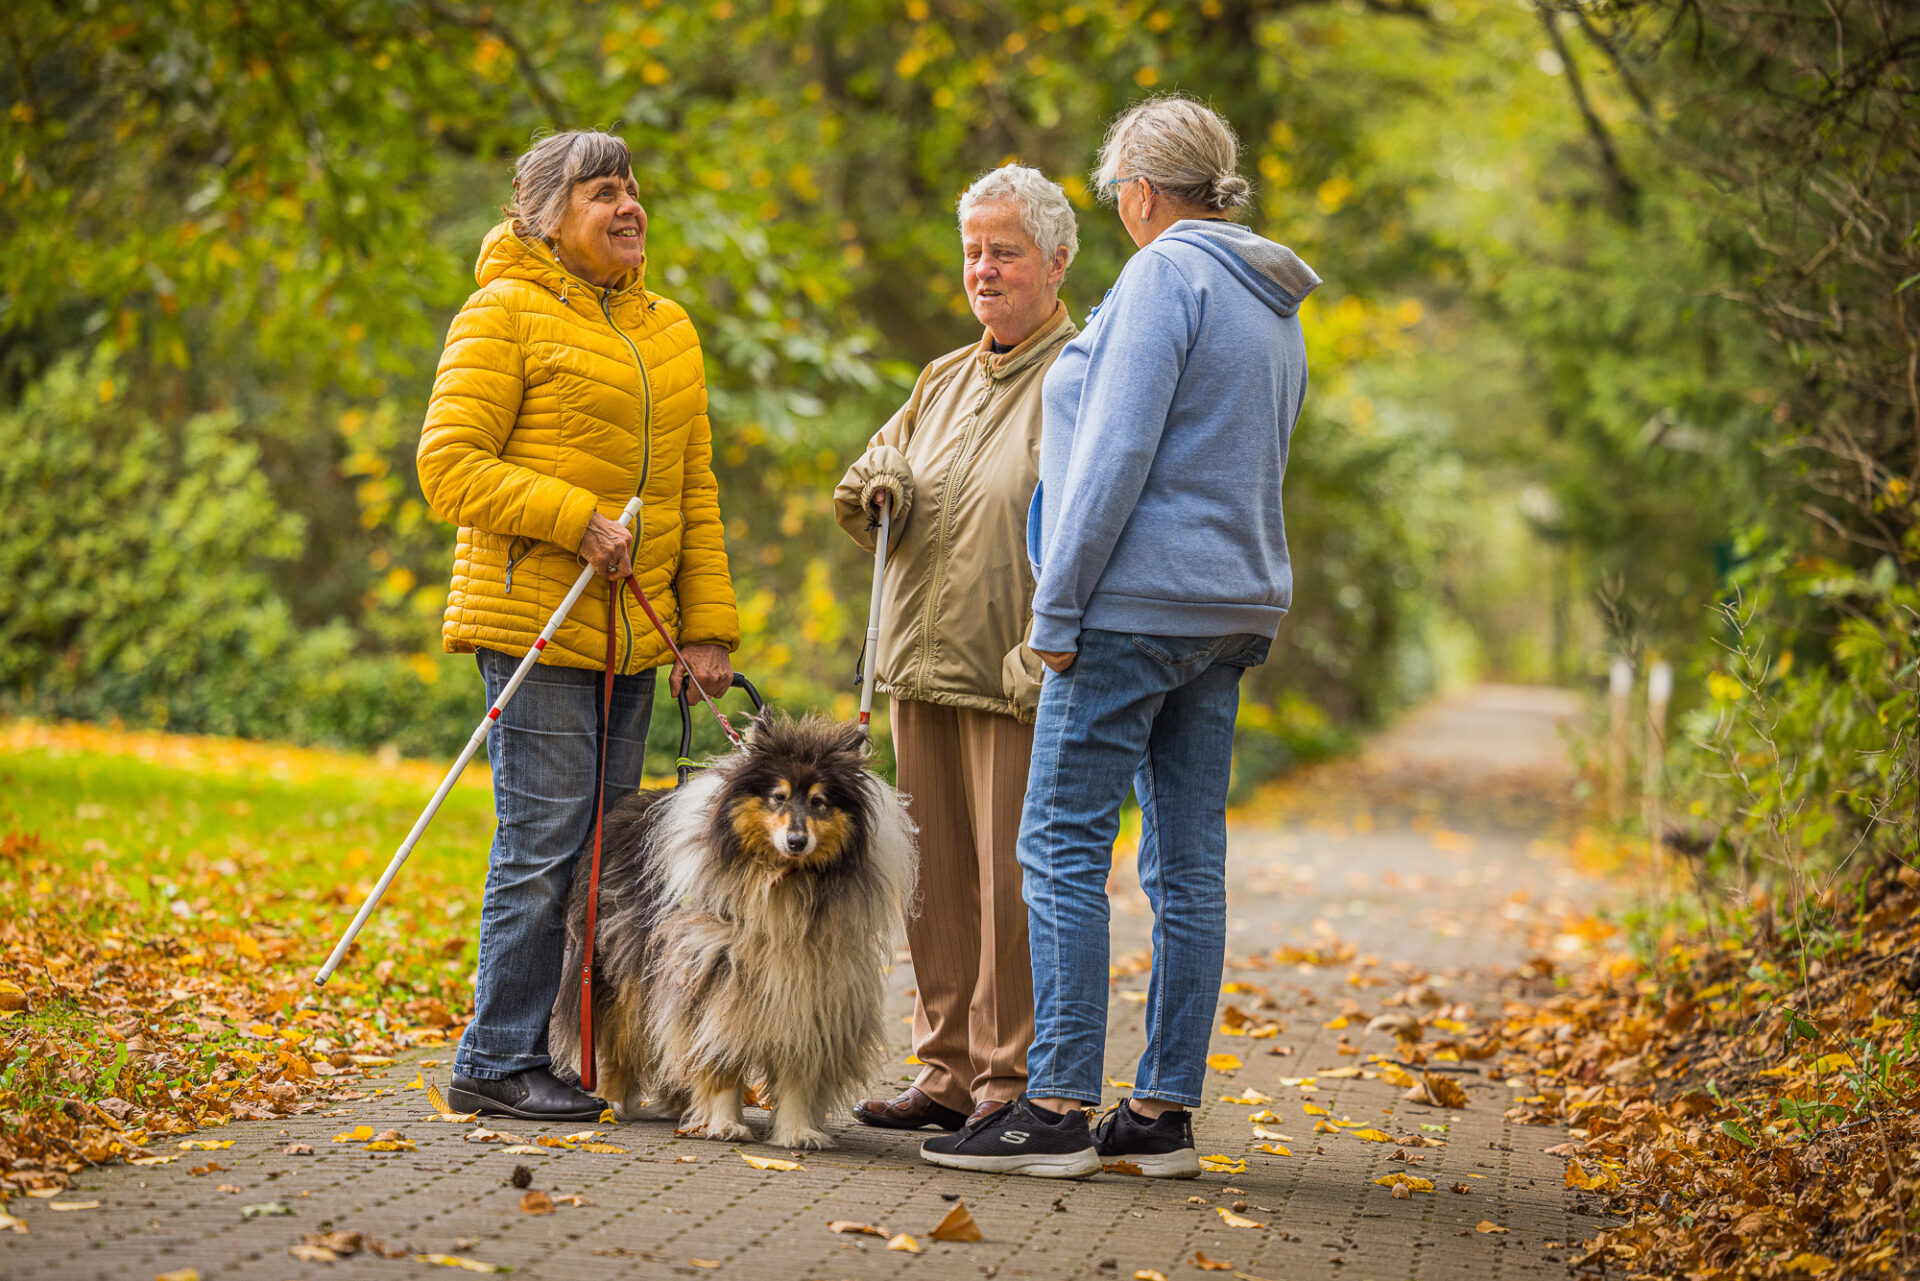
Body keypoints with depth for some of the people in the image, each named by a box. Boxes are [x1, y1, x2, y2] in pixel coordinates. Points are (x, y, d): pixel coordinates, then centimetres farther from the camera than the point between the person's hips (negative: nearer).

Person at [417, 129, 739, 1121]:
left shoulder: (667, 330, 18)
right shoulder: (505, 314, -3)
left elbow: (693, 488, 19)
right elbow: (449, 464, -9)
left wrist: (706, 626, 10)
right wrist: (573, 520, -18)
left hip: (633, 631, 7)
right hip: (534, 620, -7)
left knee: (608, 845, 8)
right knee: (545, 843, -8)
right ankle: (497, 1064, 0)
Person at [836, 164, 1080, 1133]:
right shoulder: (944, 381, 20)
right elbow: (874, 473, 28)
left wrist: (1045, 656, -23)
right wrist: (879, 491, 4)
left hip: (1017, 684, -8)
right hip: (922, 671, 8)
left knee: (1013, 884, -5)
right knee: (936, 880, 10)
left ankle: (1012, 1083, 2)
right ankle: (949, 1073, 18)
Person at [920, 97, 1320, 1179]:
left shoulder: (1167, 272, -10)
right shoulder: (1275, 304, 17)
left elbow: (1117, 452, -16)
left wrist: (1057, 608, -14)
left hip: (1139, 603, -9)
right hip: (1235, 606, 9)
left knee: (1064, 847, -7)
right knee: (1190, 864, 7)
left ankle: (1060, 1109, -9)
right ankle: (1165, 1112, 10)